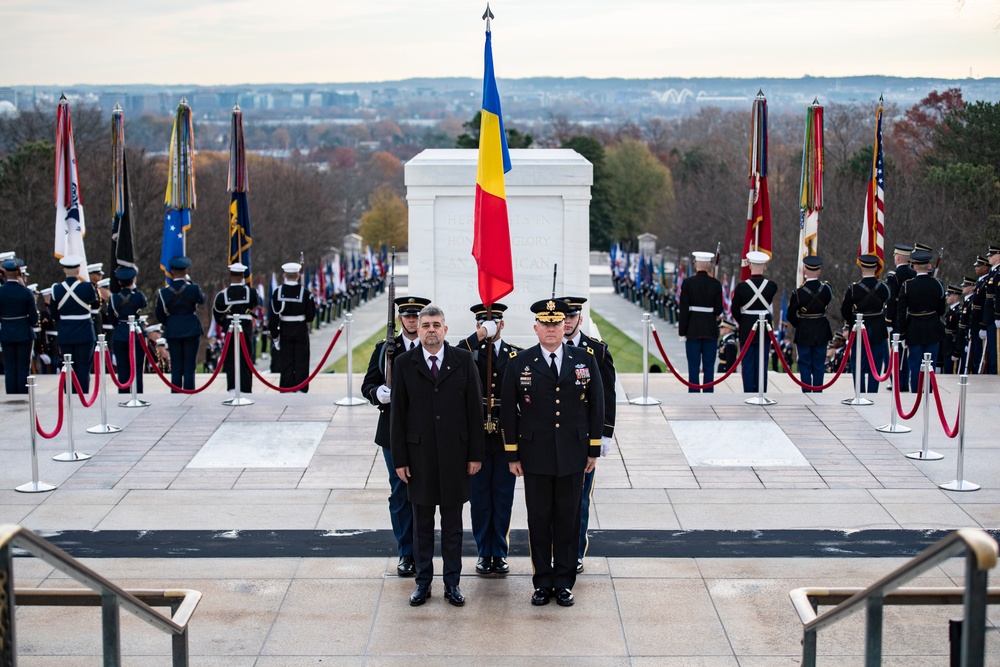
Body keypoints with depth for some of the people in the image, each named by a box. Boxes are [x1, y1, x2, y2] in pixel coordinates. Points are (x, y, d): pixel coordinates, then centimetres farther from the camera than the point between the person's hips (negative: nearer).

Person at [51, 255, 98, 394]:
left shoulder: (56, 289, -5)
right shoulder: (87, 287, -13)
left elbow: (54, 314, 3)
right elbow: (94, 300, 8)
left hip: (64, 335, 3)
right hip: (84, 334, -3)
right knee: (83, 369, 3)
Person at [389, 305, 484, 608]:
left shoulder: (463, 361, 0)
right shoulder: (404, 363, 0)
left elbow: (475, 409, 1)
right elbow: (397, 413, 1)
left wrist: (475, 453, -2)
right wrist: (399, 458, -3)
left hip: (455, 452, 0)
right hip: (419, 454, 0)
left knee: (452, 523, 8)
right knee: (422, 523, 9)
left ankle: (452, 583, 18)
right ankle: (423, 582, 19)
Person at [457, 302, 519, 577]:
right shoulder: (468, 351, 1)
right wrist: (478, 338, -22)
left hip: (506, 437, 1)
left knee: (503, 496, 7)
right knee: (479, 496, 6)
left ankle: (499, 553, 17)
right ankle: (484, 554, 16)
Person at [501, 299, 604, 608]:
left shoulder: (585, 359, 2)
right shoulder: (519, 363, -1)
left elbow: (596, 405, 6)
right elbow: (508, 411, 2)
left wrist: (594, 449, 4)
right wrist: (512, 455, 0)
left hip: (572, 455, 1)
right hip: (535, 456, -1)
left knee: (568, 520, 6)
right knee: (539, 519, 6)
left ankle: (564, 582, 17)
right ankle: (542, 582, 16)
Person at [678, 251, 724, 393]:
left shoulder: (688, 282, -7)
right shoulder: (716, 284, -2)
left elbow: (684, 308, -7)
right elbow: (719, 309, -1)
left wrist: (682, 331, -2)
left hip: (693, 330, -2)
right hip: (711, 331, 2)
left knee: (693, 367, 2)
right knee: (709, 367, 6)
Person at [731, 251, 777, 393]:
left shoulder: (742, 287, -12)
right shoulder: (772, 286, -8)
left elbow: (735, 310, -5)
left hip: (746, 330, -1)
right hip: (765, 330, 1)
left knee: (747, 364, 5)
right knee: (762, 364, 8)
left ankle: (748, 393, 5)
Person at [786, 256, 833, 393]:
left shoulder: (798, 293, -15)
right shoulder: (826, 288, -9)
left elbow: (791, 316, -7)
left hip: (804, 333, -2)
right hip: (822, 333, 2)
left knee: (805, 366, 6)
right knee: (819, 366, 11)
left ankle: (806, 393, 6)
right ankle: (818, 393, 14)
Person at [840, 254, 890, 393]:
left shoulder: (853, 289, -13)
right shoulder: (884, 288, -8)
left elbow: (844, 311, -4)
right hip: (879, 332, 2)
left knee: (858, 367, 8)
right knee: (876, 368, 9)